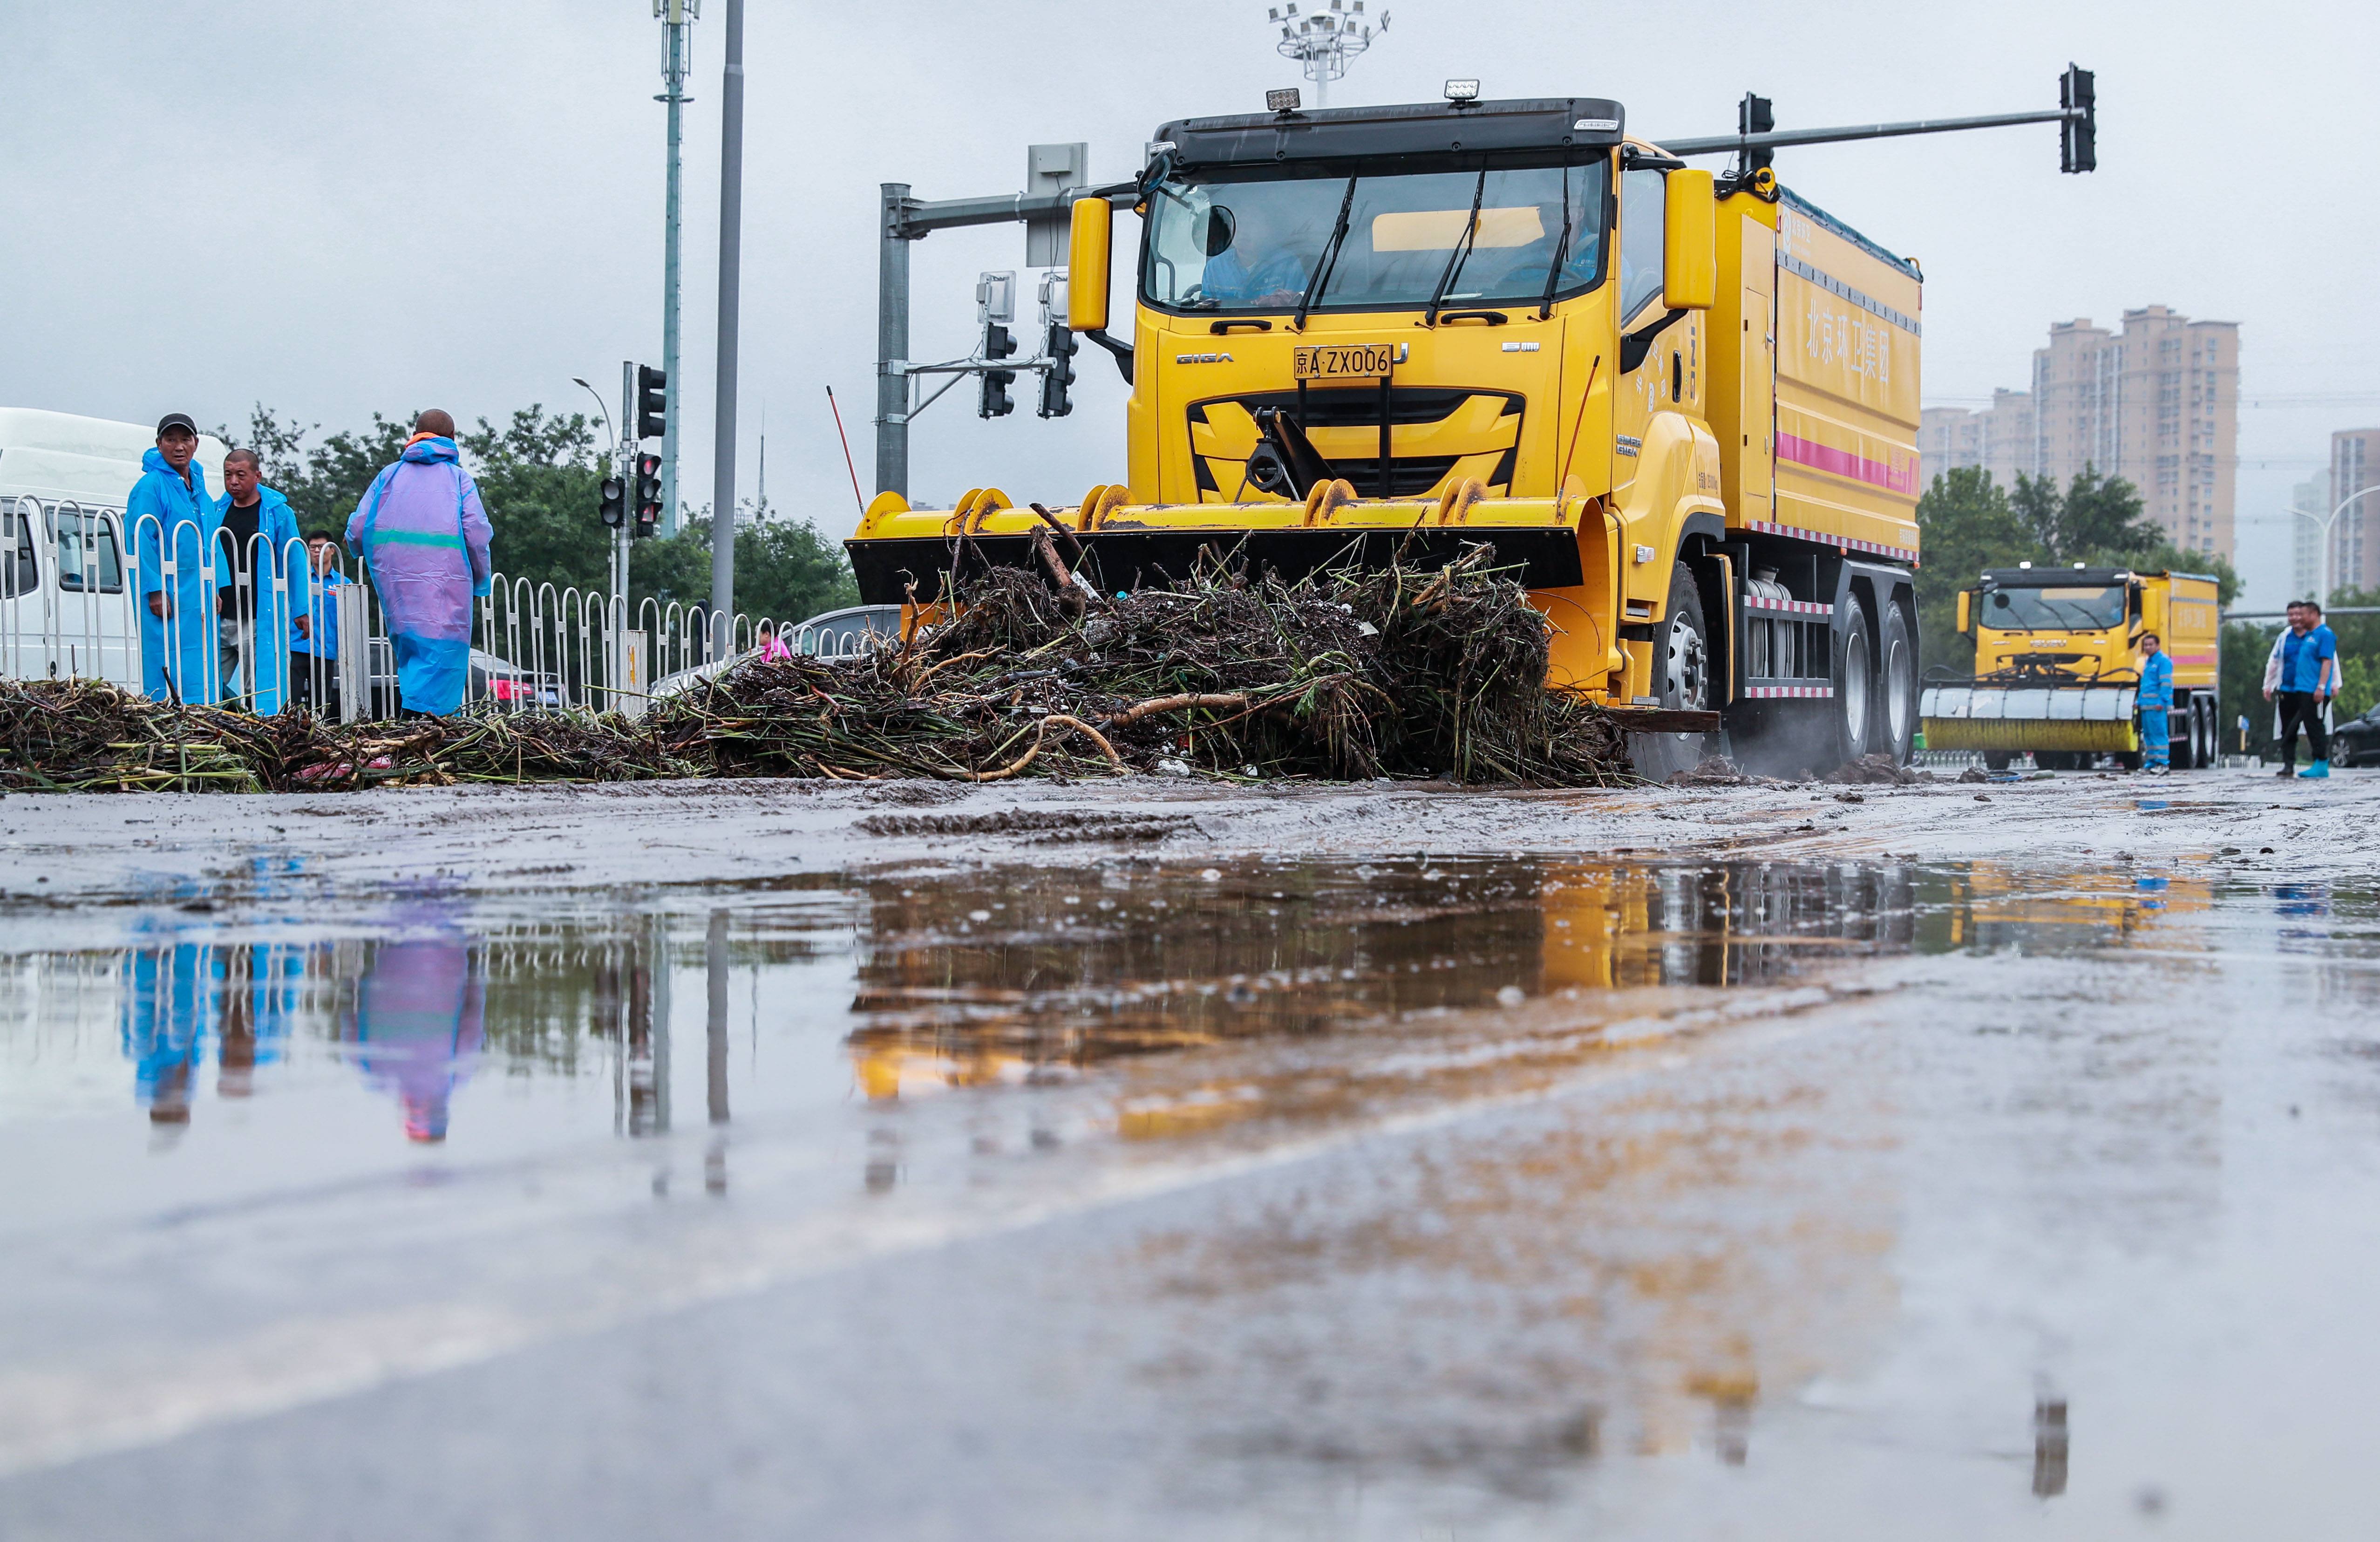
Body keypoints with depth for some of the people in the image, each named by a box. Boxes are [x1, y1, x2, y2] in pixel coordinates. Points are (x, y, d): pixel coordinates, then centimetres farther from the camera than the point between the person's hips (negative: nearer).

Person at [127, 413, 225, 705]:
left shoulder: (198, 485, 16)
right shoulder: (151, 486, -8)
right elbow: (142, 541, -13)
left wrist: (214, 588, 18)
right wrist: (155, 590, -19)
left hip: (198, 596, 8)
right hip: (167, 595, -8)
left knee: (203, 675, 6)